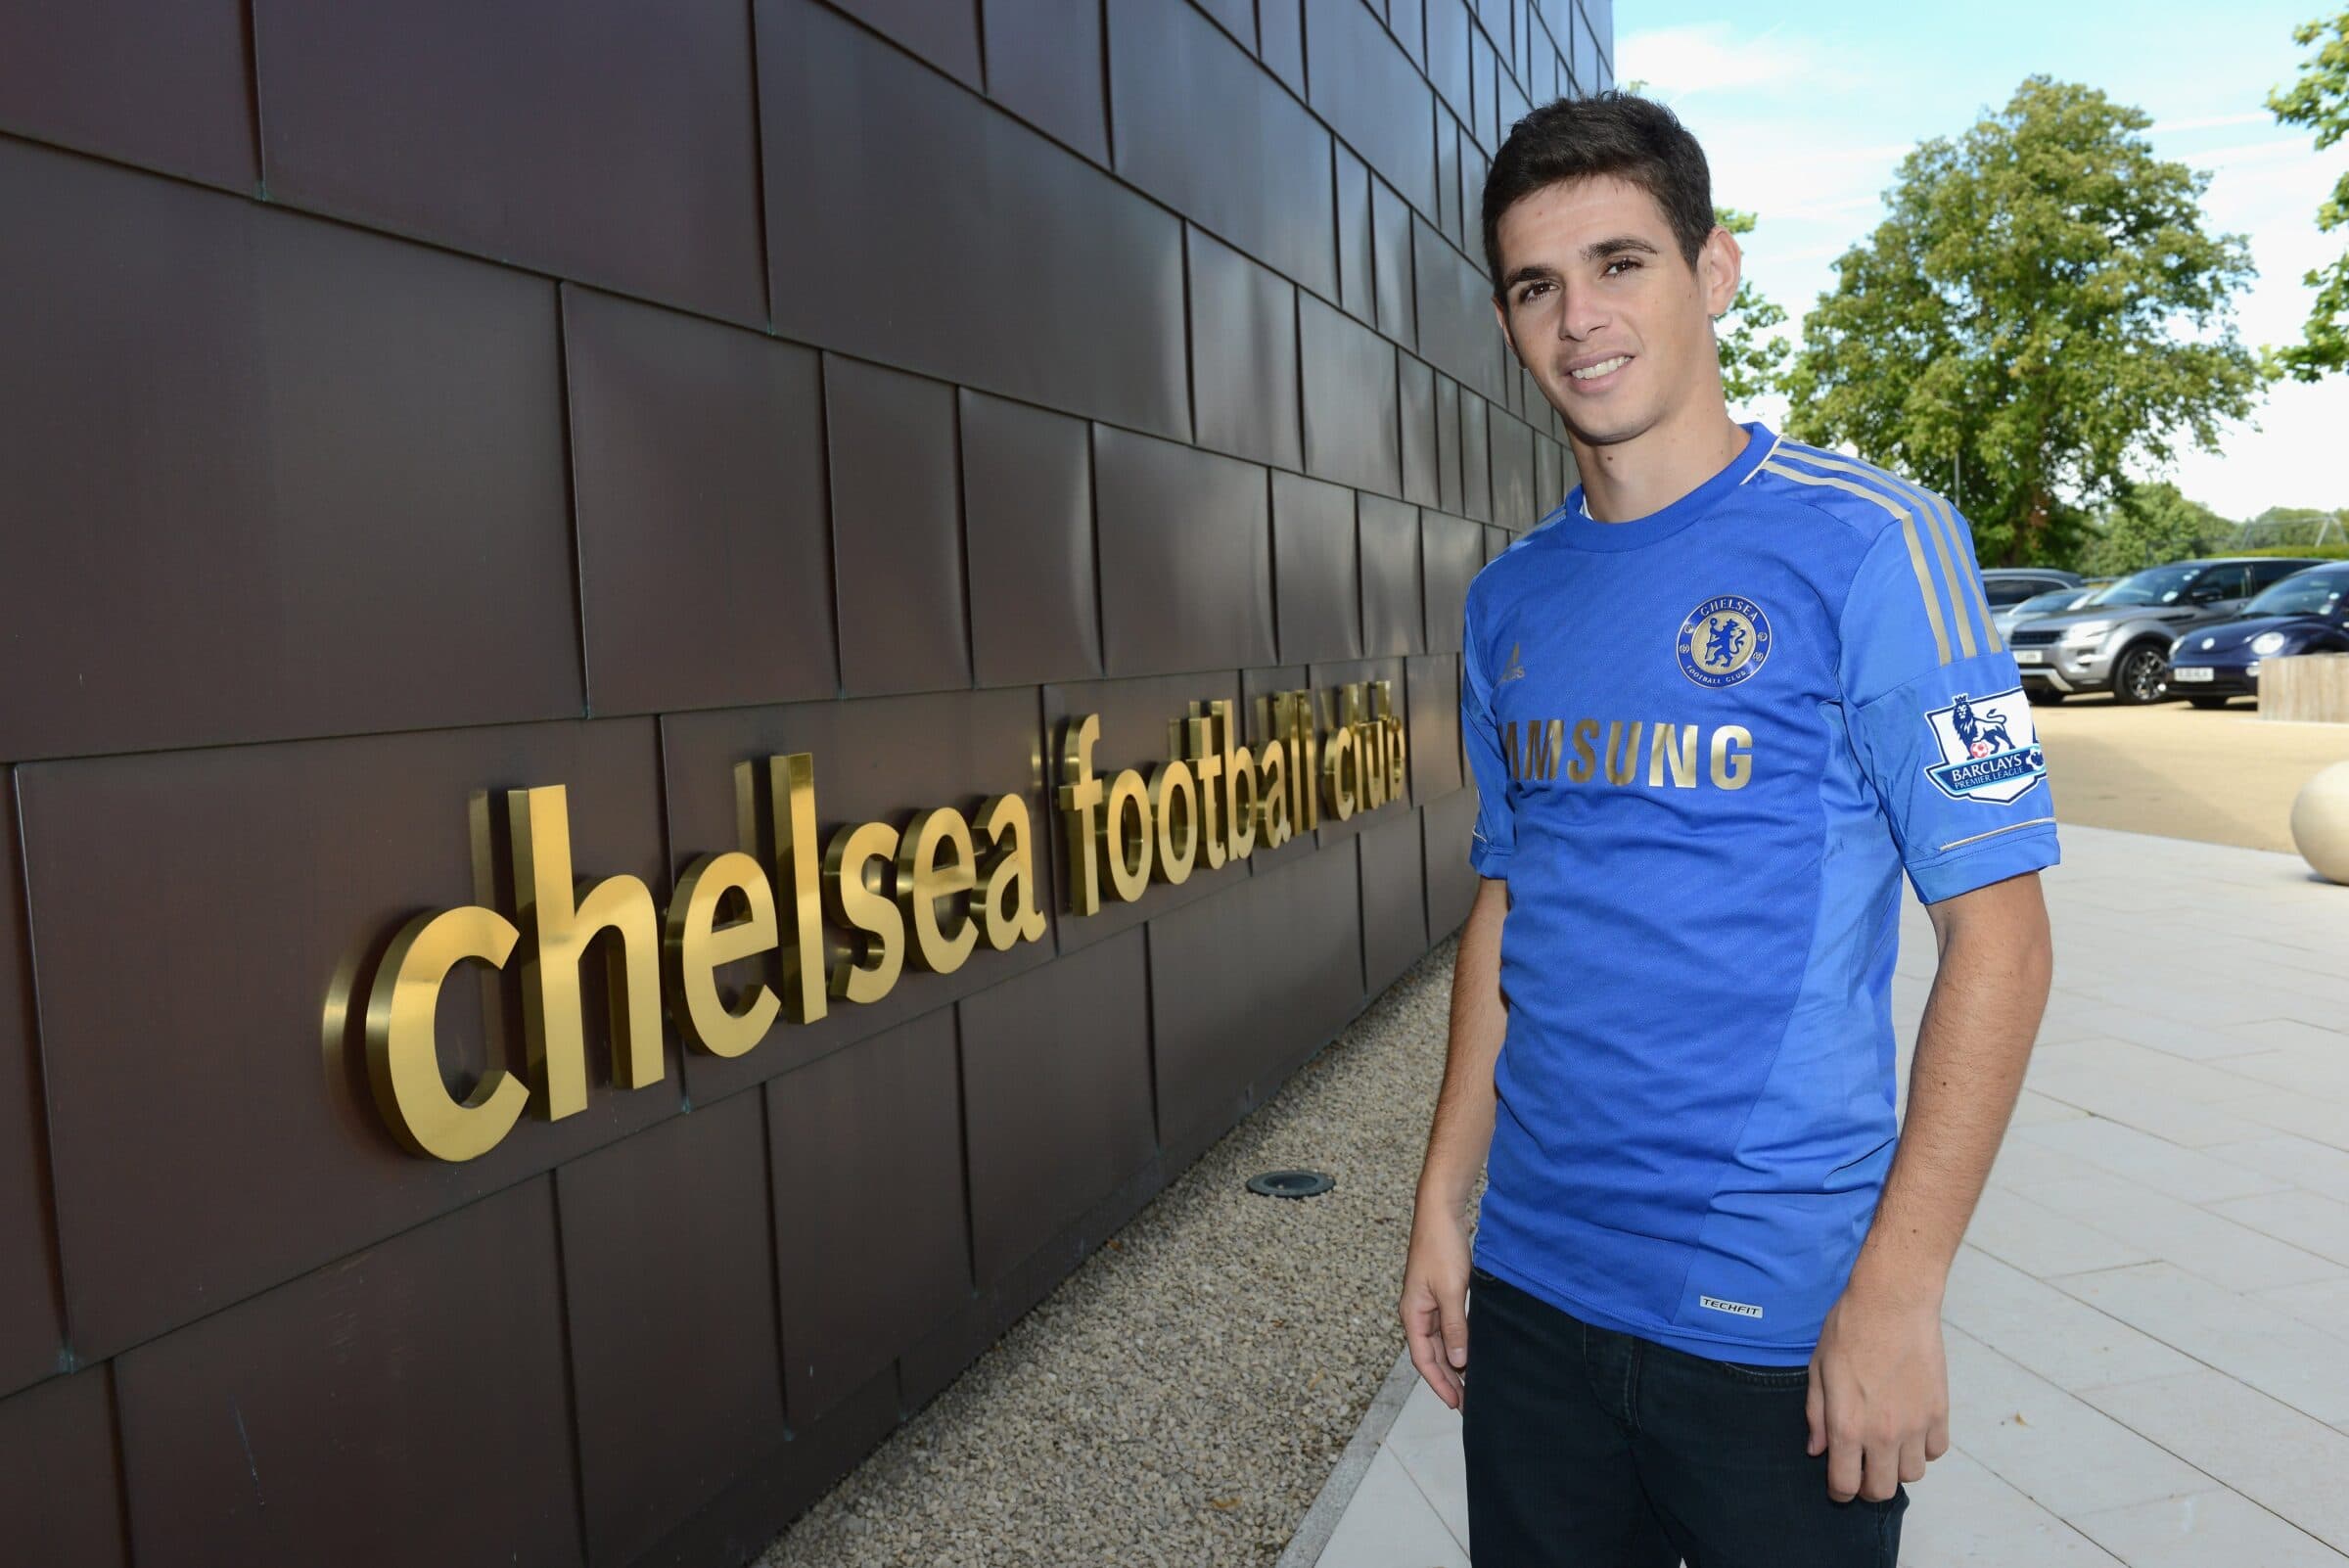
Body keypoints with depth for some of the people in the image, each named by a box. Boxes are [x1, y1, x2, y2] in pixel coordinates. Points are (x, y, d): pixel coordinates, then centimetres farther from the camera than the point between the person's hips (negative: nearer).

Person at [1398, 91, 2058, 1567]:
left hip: (1778, 1312, -4)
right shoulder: (1510, 600, 5)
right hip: (1530, 1280, 5)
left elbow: (1999, 936, -11)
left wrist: (1899, 1290, -14)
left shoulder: (1869, 542, -10)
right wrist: (1444, 1203, 8)